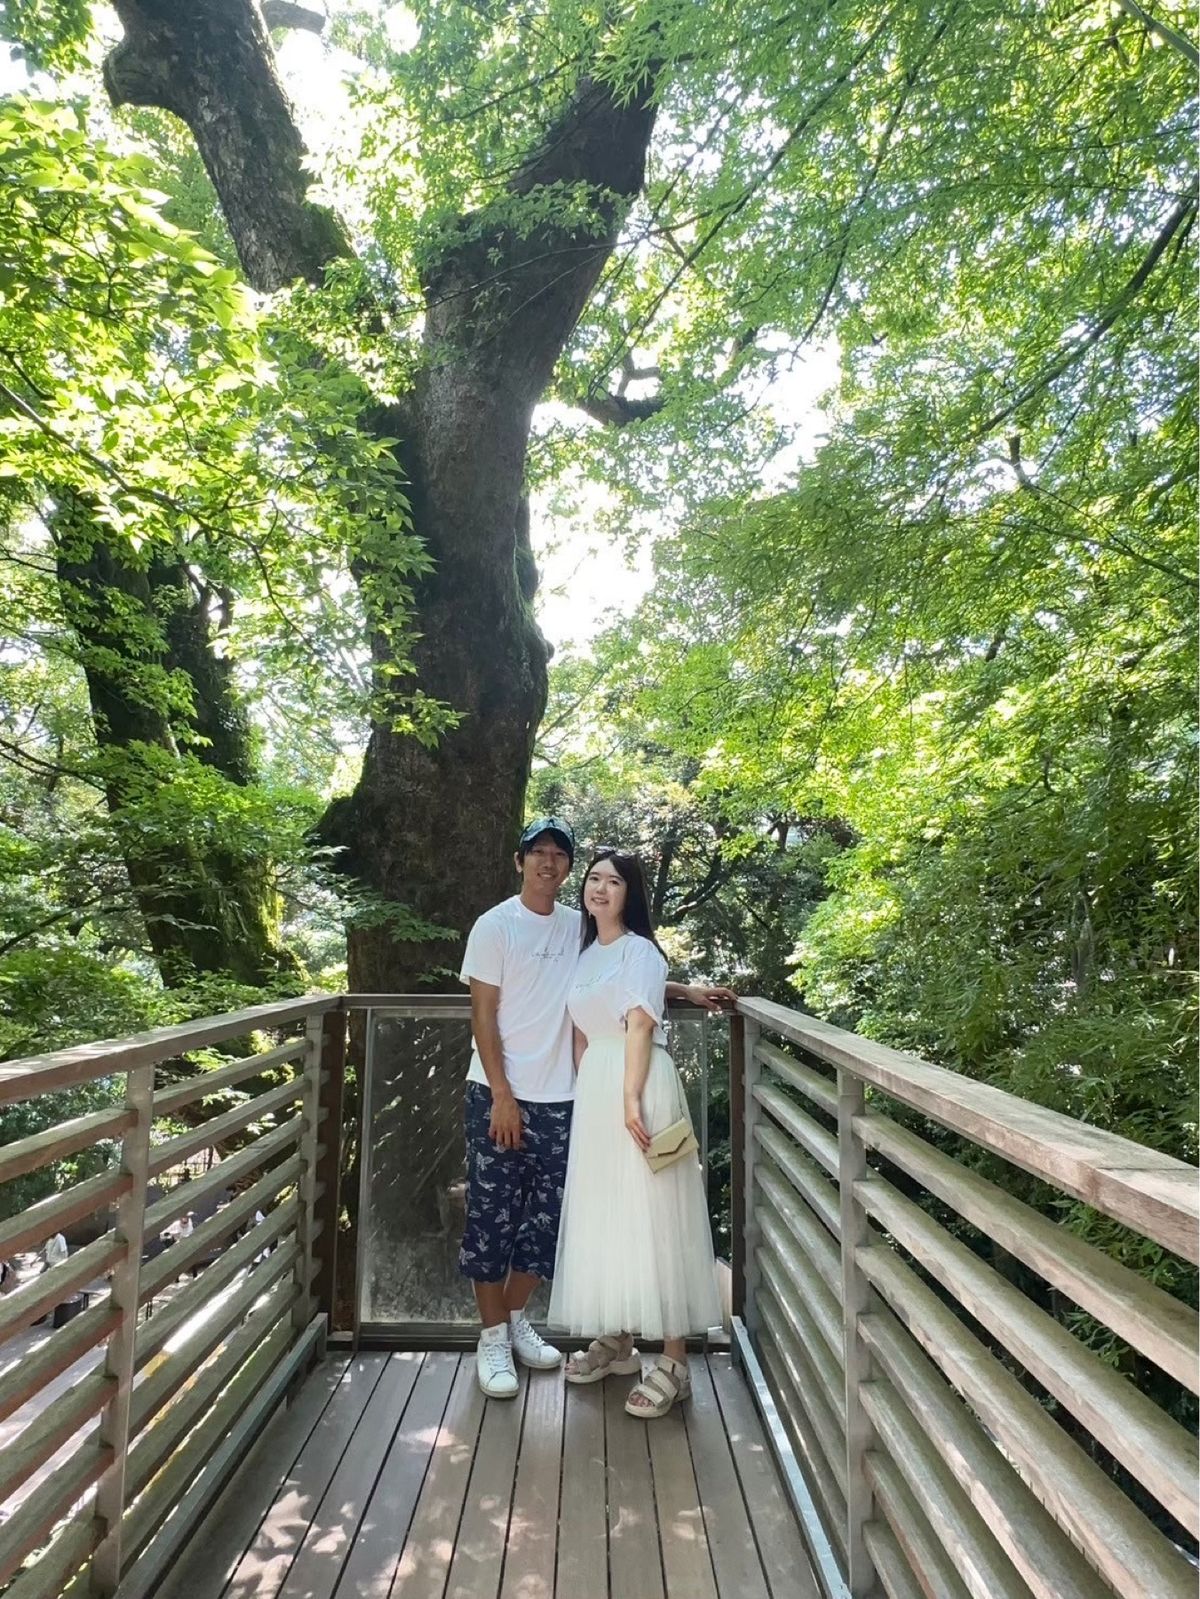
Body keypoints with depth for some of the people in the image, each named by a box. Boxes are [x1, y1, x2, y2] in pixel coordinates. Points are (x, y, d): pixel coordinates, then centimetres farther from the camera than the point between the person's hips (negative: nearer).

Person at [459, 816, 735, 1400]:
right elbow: (483, 1015, -8)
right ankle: (492, 1337, 19)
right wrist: (502, 1094, -12)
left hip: (558, 1099, 4)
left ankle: (517, 1318, 30)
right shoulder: (495, 925, -6)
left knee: (546, 1216, 11)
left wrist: (686, 990, 6)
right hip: (498, 1095, -4)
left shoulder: (578, 927, 6)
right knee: (493, 1215, 4)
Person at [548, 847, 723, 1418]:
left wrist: (631, 1099, -23)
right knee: (601, 1213, 13)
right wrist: (587, 1091, 11)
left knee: (648, 1216, -5)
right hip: (593, 1090, 8)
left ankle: (673, 1360, 3)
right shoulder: (586, 954, 16)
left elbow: (640, 1028, -16)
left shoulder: (639, 949, -6)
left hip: (638, 1087, -8)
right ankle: (614, 1339, 27)